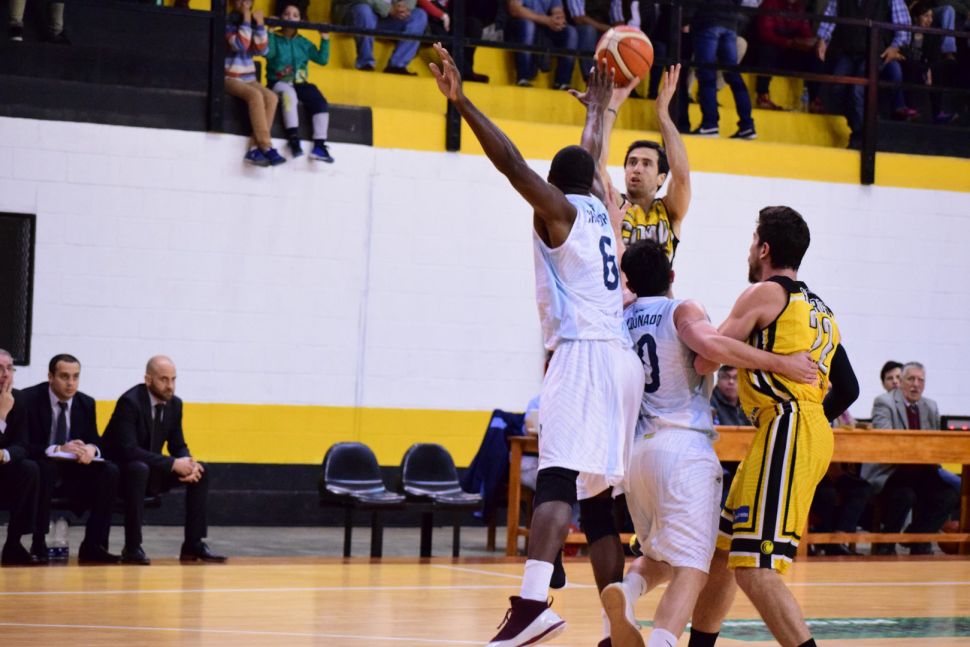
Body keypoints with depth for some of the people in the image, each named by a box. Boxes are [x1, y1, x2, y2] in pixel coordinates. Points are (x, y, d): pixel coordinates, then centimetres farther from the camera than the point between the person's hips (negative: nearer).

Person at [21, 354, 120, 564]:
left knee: (110, 472, -21)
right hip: (40, 469, -5)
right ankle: (38, 545, -29)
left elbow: (95, 441, 7)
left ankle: (93, 545, -18)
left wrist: (91, 450, -20)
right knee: (45, 468, -39)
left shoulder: (86, 403, 6)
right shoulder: (29, 399, -10)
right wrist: (57, 450, -31)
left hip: (72, 469, 5)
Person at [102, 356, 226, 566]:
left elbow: (178, 445, 7)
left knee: (200, 471, -7)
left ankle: (193, 545, -6)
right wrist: (173, 464, -33)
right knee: (140, 469, -39)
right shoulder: (130, 402, -23)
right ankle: (132, 548, -34)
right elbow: (128, 449, -32)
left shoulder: (174, 403, 1)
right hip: (120, 471, -8)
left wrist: (188, 463, -18)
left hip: (151, 471, 8)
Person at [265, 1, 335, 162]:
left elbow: (322, 59, 11)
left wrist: (325, 40, 2)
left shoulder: (303, 42, 17)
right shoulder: (274, 38, 6)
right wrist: (270, 31, -18)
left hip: (299, 83, 4)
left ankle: (319, 145, -28)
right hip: (278, 83, -4)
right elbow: (268, 52, -16)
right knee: (289, 92, -40)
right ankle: (293, 138, -45)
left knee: (320, 102, -23)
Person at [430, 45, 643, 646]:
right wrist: (597, 108, 57)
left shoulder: (558, 208, 3)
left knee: (558, 479, -23)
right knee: (596, 500, 11)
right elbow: (590, 158, 40)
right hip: (622, 357, 7)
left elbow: (512, 162, -12)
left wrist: (462, 101, -15)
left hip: (583, 355, -7)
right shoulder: (599, 208, 20)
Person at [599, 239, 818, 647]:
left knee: (658, 558, 23)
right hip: (684, 446, -6)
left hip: (636, 450, 6)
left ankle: (627, 589, -11)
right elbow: (711, 346, -19)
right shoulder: (682, 311, -1)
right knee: (690, 568, -10)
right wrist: (781, 364, -15)